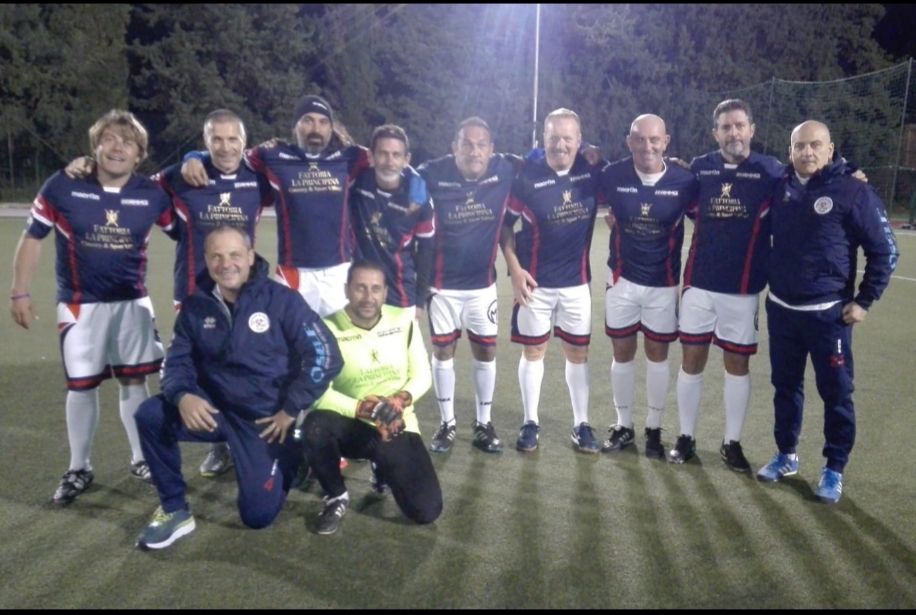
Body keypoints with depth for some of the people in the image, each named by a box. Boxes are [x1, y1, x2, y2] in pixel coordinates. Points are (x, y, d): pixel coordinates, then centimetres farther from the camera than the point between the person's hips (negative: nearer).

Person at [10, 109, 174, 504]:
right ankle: (79, 469, 25)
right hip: (80, 305, -1)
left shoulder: (152, 194, -7)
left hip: (133, 303, 1)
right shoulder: (63, 186, -10)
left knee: (134, 381, 8)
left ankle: (141, 459, 25)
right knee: (81, 386, 7)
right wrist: (20, 293, -2)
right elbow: (32, 238, -1)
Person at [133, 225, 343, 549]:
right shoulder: (195, 306, -1)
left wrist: (291, 410, -15)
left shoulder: (281, 299, -13)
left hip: (267, 418, -3)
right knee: (151, 416, -21)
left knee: (258, 514, -5)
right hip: (216, 409, 4)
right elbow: (178, 361, 0)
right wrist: (182, 396, -24)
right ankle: (174, 510, -1)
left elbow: (325, 356, -14)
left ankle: (289, 460, 29)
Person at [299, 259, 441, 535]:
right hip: (353, 426, -2)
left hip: (397, 426, 2)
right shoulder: (328, 328, -13)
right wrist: (366, 409, -30)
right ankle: (336, 497, -6)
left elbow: (422, 375, 1)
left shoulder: (404, 320, -3)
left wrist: (401, 401, -19)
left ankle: (383, 466, 22)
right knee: (315, 426, -37)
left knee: (426, 511, -12)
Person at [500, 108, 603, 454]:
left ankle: (581, 424, 24)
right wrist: (514, 269, -11)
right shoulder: (527, 177, -10)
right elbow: (504, 225, -4)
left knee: (578, 352, 9)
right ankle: (530, 423, 23)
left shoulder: (592, 173, -3)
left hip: (577, 281, 2)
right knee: (533, 350, 8)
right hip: (535, 282, -2)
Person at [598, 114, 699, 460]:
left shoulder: (684, 181, -11)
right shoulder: (612, 175, -10)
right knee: (622, 354, 10)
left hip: (664, 282, -1)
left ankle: (654, 429, 25)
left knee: (657, 355, 10)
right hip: (622, 278, 1)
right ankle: (623, 426, 26)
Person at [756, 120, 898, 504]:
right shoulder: (780, 189, 4)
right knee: (786, 385, 14)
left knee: (835, 392, 4)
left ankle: (834, 469, 19)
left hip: (828, 313, -4)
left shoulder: (853, 191, -9)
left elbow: (885, 250, -5)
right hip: (781, 310, 4)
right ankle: (786, 455, 29)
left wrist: (864, 300, -7)